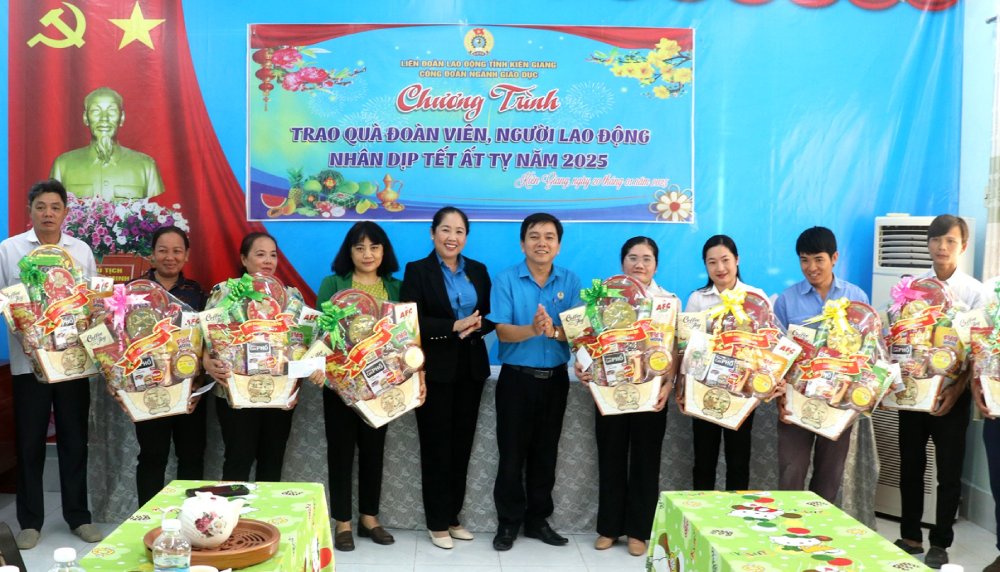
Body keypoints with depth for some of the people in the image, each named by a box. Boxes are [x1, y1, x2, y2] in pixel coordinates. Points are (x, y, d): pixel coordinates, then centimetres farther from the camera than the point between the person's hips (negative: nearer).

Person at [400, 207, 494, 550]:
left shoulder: (478, 271, 10)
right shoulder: (417, 270, -4)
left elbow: (492, 315, 7)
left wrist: (477, 324, -15)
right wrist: (454, 326, -21)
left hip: (471, 367, 4)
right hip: (434, 369, -4)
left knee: (462, 444, 10)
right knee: (436, 446, 2)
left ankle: (453, 516, 22)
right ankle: (437, 523, 13)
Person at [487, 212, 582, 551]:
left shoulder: (570, 282, 1)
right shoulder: (506, 280, -6)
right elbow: (503, 332, -15)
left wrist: (553, 331, -28)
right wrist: (532, 330, -35)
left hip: (555, 378, 3)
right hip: (516, 378, -2)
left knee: (546, 453, 11)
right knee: (512, 453, 3)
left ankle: (537, 520, 24)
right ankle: (509, 522, 16)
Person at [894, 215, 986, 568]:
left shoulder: (974, 291, -4)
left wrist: (957, 390, -15)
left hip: (951, 392, -2)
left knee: (949, 472, 6)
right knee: (910, 467, 11)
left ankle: (939, 543, 21)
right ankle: (910, 536, 26)